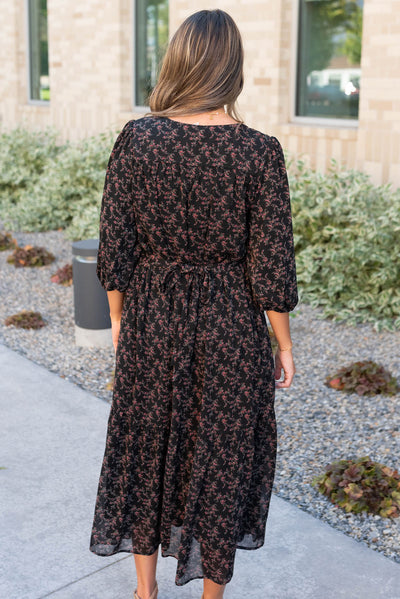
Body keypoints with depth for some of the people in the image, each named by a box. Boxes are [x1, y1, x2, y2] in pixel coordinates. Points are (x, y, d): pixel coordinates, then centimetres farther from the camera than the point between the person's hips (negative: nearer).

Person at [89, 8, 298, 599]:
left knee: (146, 446, 20)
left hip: (151, 317, 2)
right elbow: (270, 266, -12)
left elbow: (114, 248, -5)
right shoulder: (259, 151, -15)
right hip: (229, 327, -2)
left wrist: (119, 319, 10)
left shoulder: (135, 138, -10)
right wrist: (283, 345, 2)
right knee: (222, 458, 16)